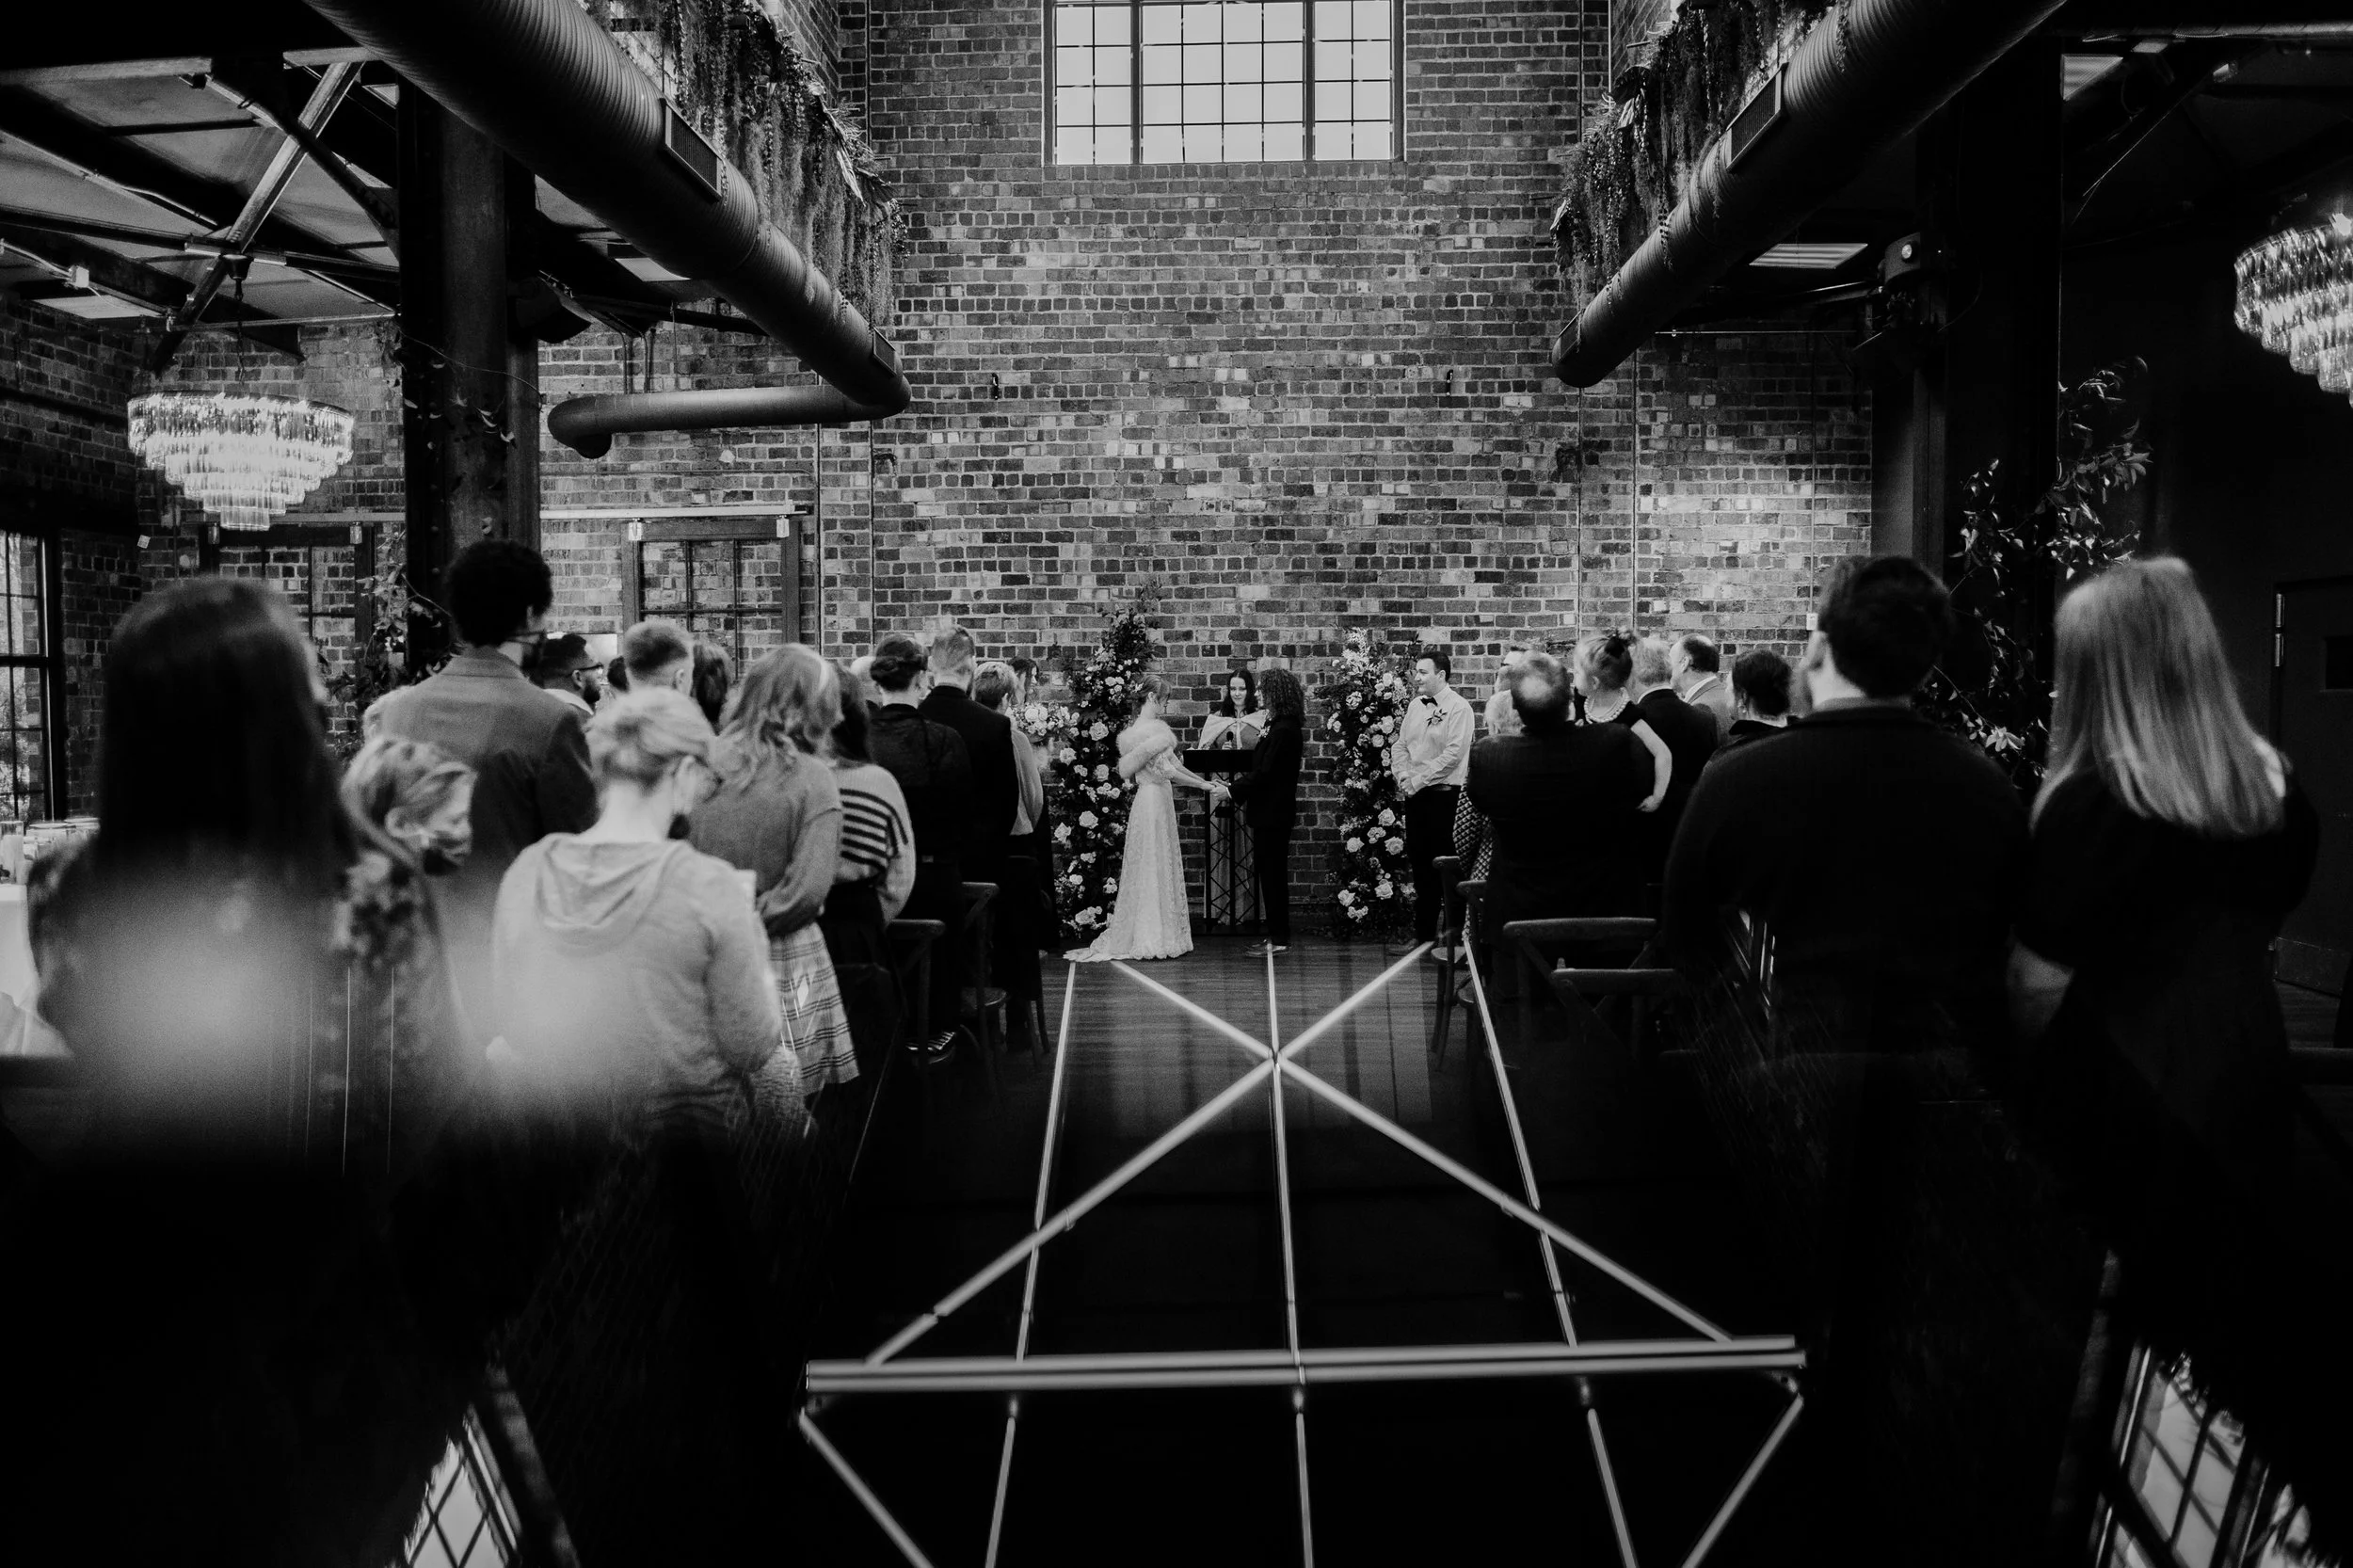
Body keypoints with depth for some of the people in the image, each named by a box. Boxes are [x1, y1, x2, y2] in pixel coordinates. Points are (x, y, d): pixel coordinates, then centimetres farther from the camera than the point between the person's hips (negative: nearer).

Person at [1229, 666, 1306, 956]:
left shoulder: (1283, 730, -19)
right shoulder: (1284, 726, 12)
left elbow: (1264, 772, -21)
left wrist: (1233, 790, -14)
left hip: (1272, 813, -10)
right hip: (1272, 811, 10)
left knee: (1272, 874, -3)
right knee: (1271, 873, 14)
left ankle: (1278, 938, 3)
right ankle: (1276, 934, 20)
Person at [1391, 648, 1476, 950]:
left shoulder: (1458, 708, -10)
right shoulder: (1415, 705, 13)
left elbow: (1453, 753, -17)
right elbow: (1400, 745, 14)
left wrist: (1418, 781, -16)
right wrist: (1403, 778, -3)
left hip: (1444, 796, -7)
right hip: (1415, 796, 7)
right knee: (1420, 866, 12)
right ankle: (1423, 934, 21)